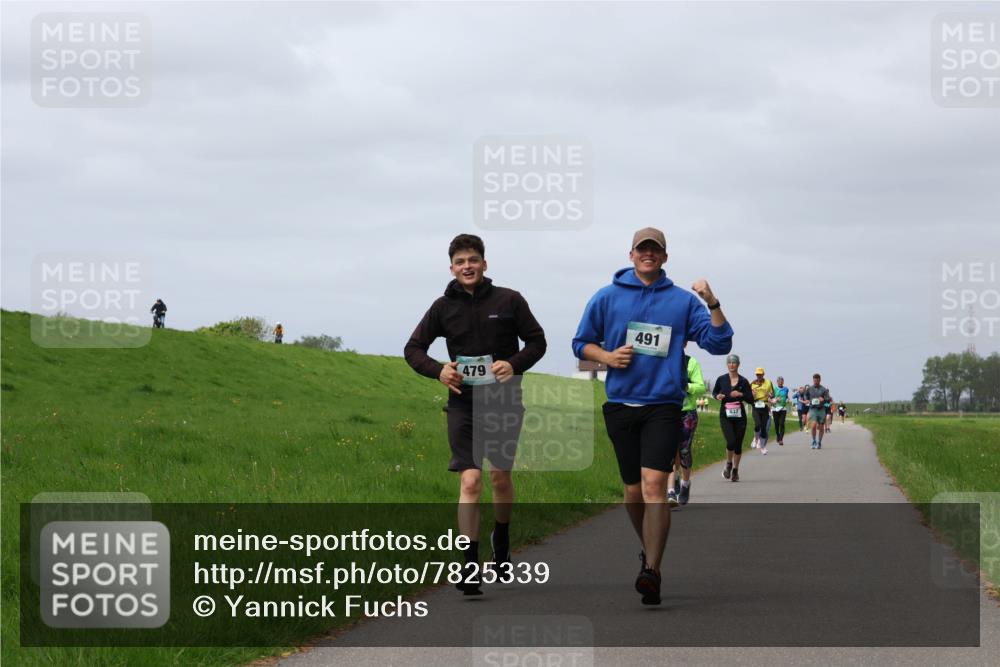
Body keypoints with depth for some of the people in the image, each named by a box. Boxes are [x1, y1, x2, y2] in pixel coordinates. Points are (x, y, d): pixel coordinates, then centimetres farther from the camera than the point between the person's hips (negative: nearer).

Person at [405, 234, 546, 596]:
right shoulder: (444, 307, 1)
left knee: (500, 475, 11)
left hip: (504, 401, 0)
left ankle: (501, 540, 39)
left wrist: (515, 365, -16)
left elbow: (537, 341, 3)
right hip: (463, 403, 0)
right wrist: (438, 370, -12)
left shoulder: (508, 300, -3)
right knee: (470, 481, -10)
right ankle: (470, 568, -10)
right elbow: (413, 349, 8)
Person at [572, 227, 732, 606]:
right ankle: (648, 549, 35)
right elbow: (581, 343, 14)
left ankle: (651, 571, -23)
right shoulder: (607, 297, 8)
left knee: (654, 485, -18)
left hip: (664, 407, -2)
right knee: (633, 490, 10)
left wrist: (712, 304, -14)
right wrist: (606, 356, -5)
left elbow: (719, 343, 0)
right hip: (621, 405, 2)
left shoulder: (683, 301, 5)